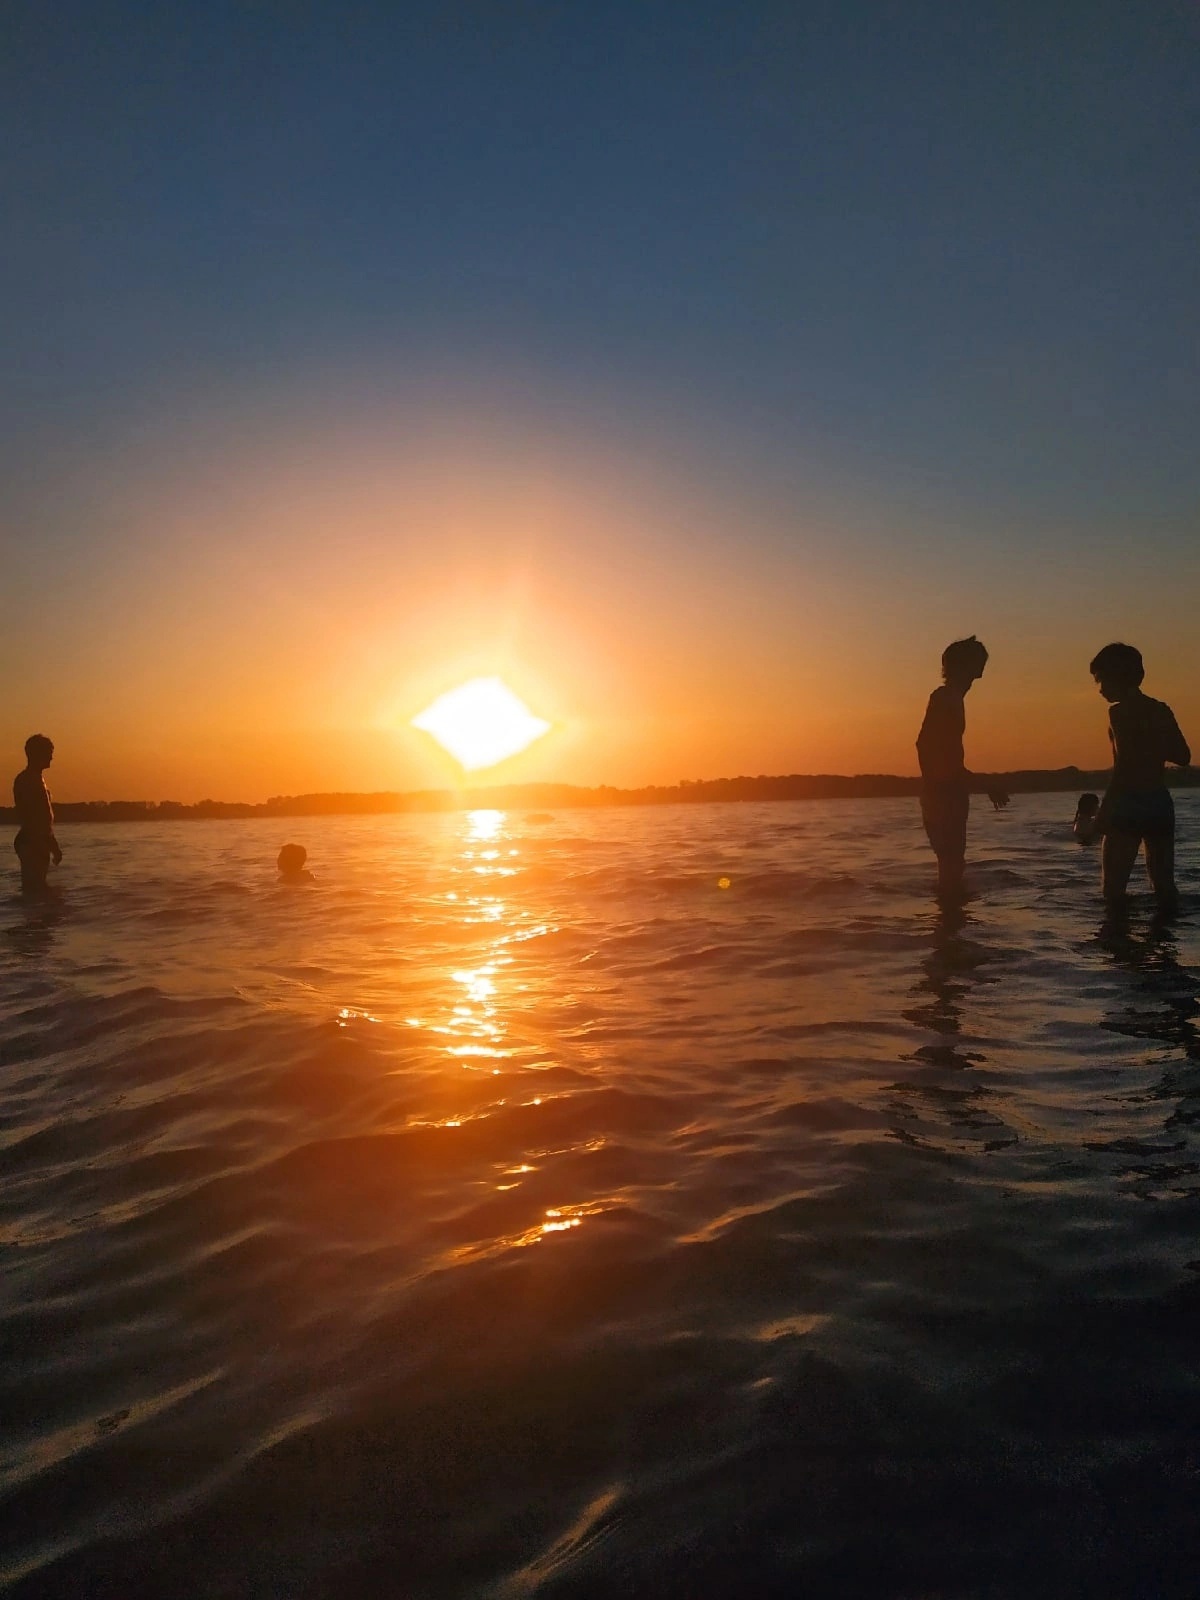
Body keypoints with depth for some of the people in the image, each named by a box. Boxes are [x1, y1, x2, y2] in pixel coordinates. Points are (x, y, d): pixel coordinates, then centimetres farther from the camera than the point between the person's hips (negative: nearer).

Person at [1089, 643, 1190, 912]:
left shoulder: (1119, 711, -8)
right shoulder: (1161, 711, 10)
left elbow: (1123, 764, -16)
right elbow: (1183, 757, 11)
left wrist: (1103, 813, -16)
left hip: (1129, 803, -7)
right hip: (1161, 803, 7)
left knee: (1113, 887, -1)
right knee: (1164, 885, 13)